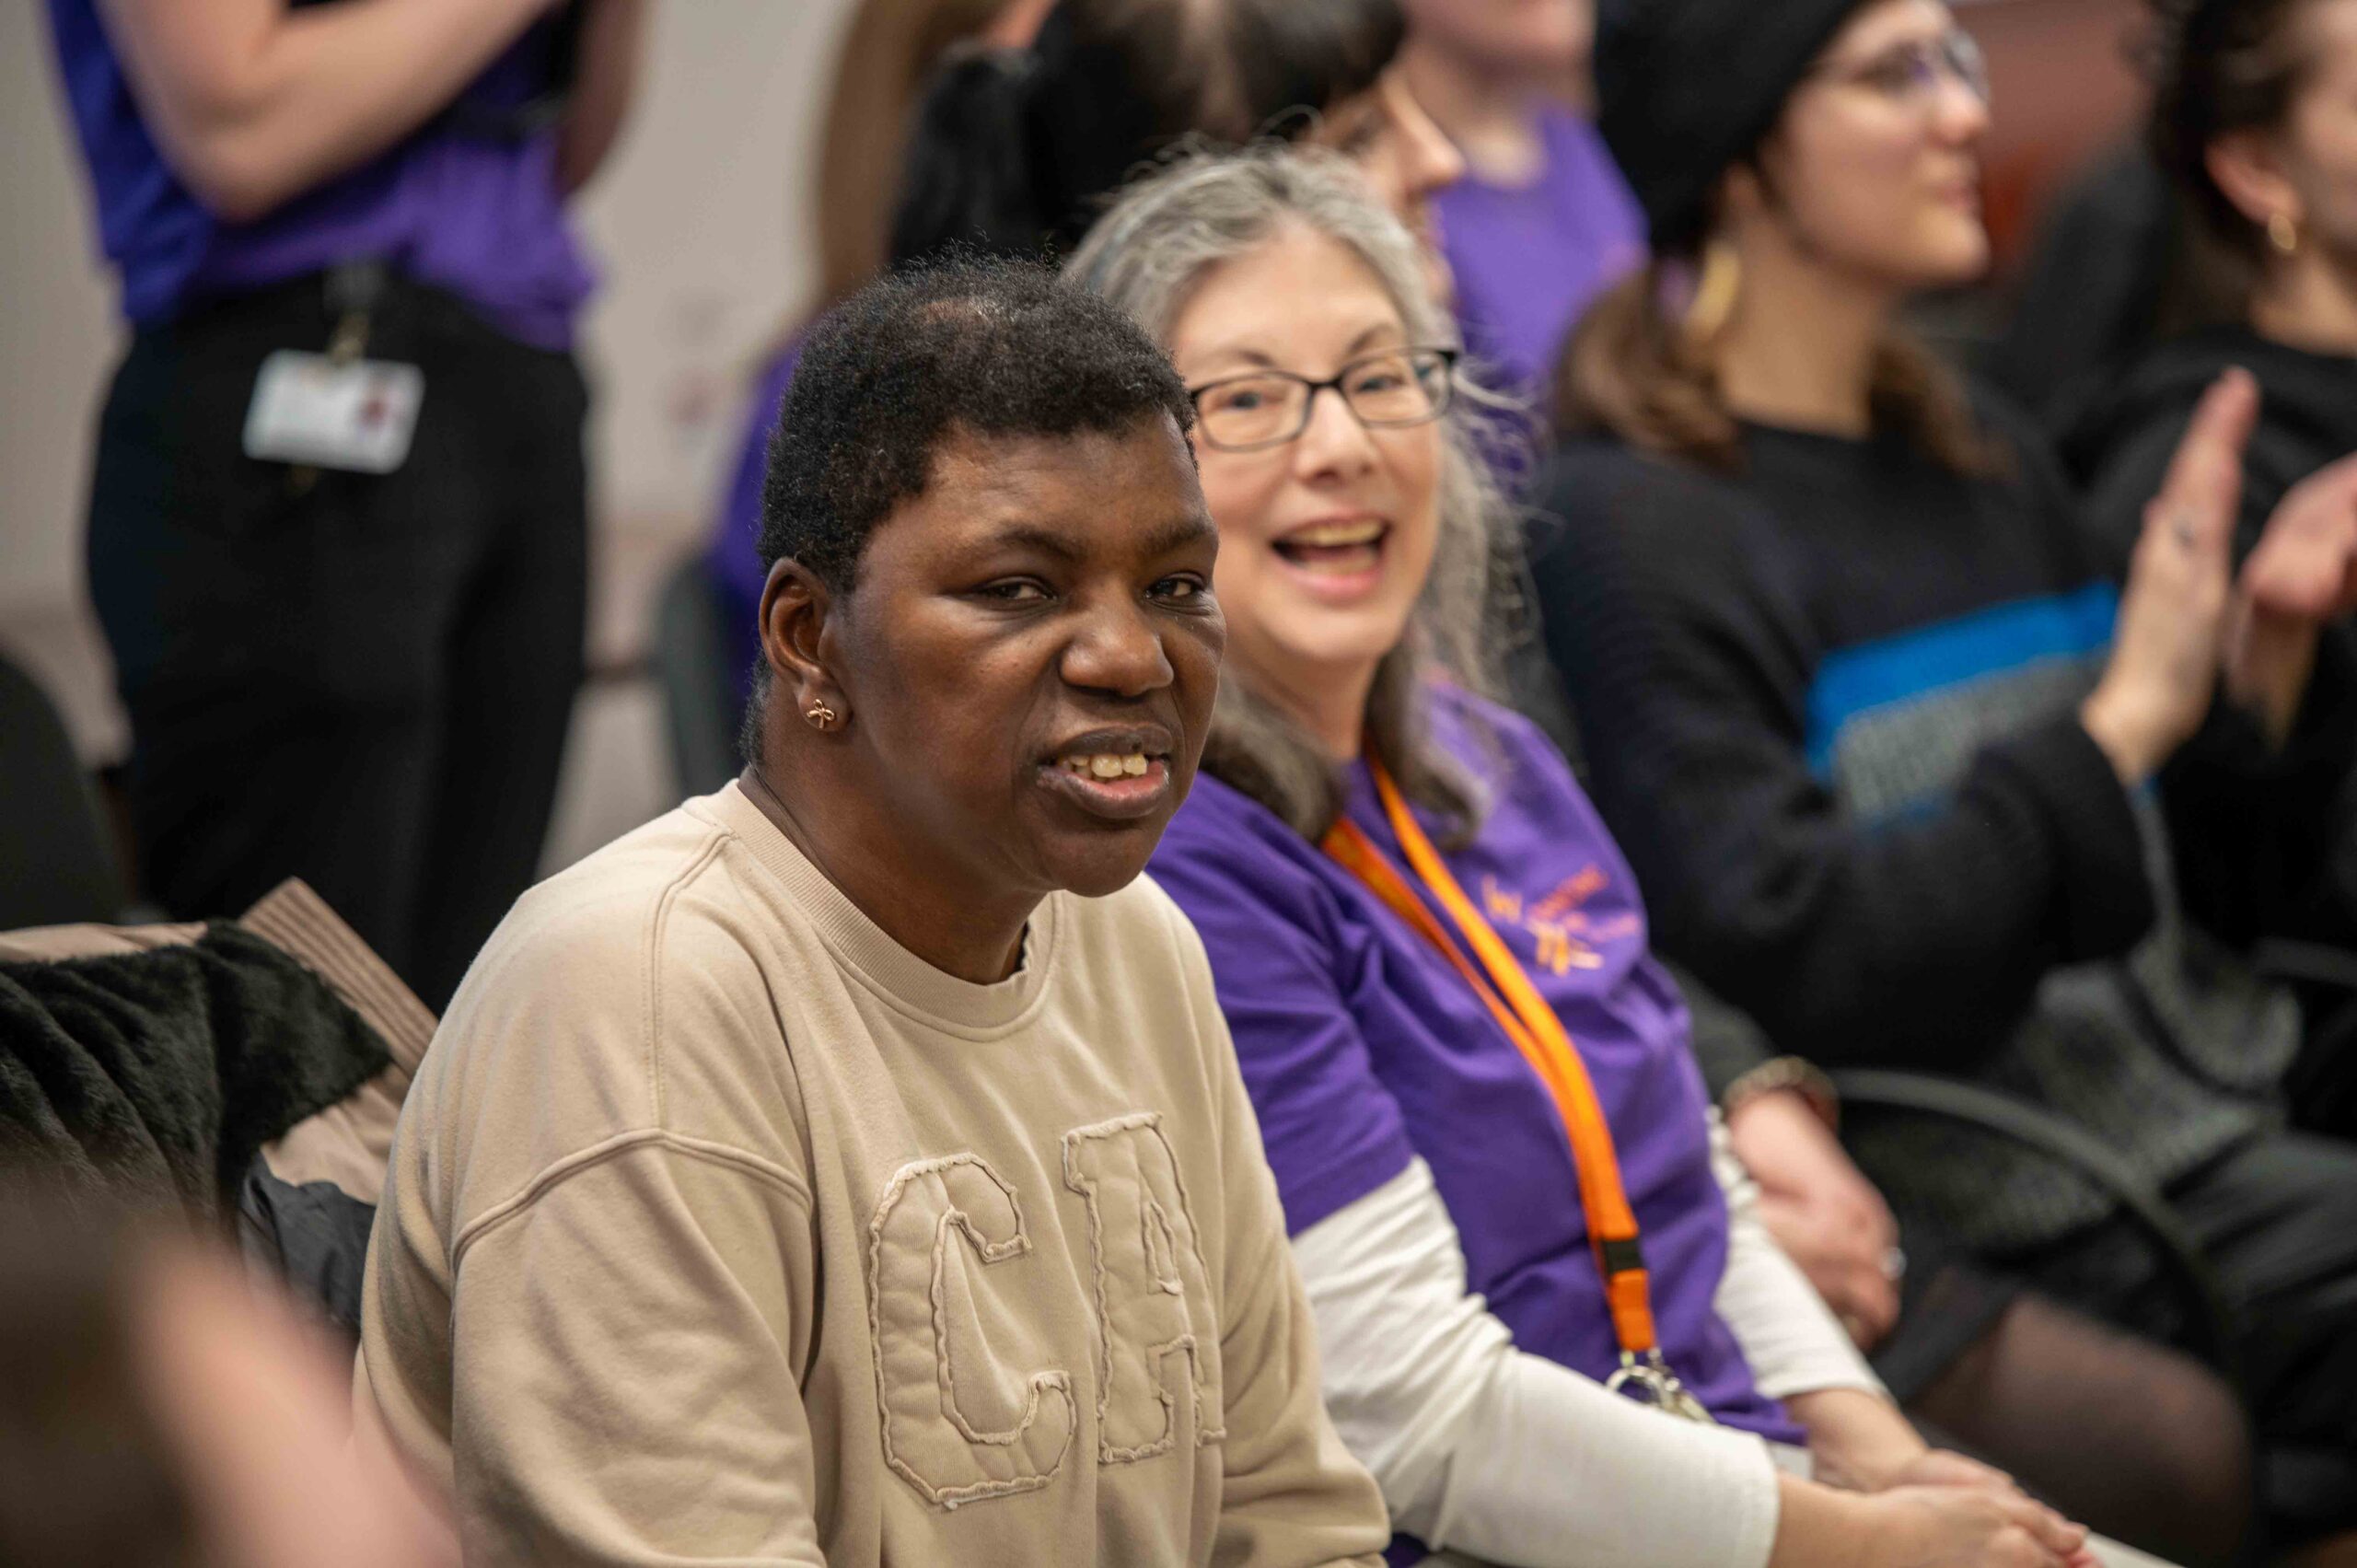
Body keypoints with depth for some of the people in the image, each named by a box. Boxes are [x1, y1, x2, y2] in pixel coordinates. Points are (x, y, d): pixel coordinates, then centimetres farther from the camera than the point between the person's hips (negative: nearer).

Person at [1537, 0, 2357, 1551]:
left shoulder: (1988, 456, 16)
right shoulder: (1636, 527, -7)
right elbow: (1785, 964, -18)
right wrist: (2123, 722, -15)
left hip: (2221, 1145, 7)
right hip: (2011, 1235, -7)